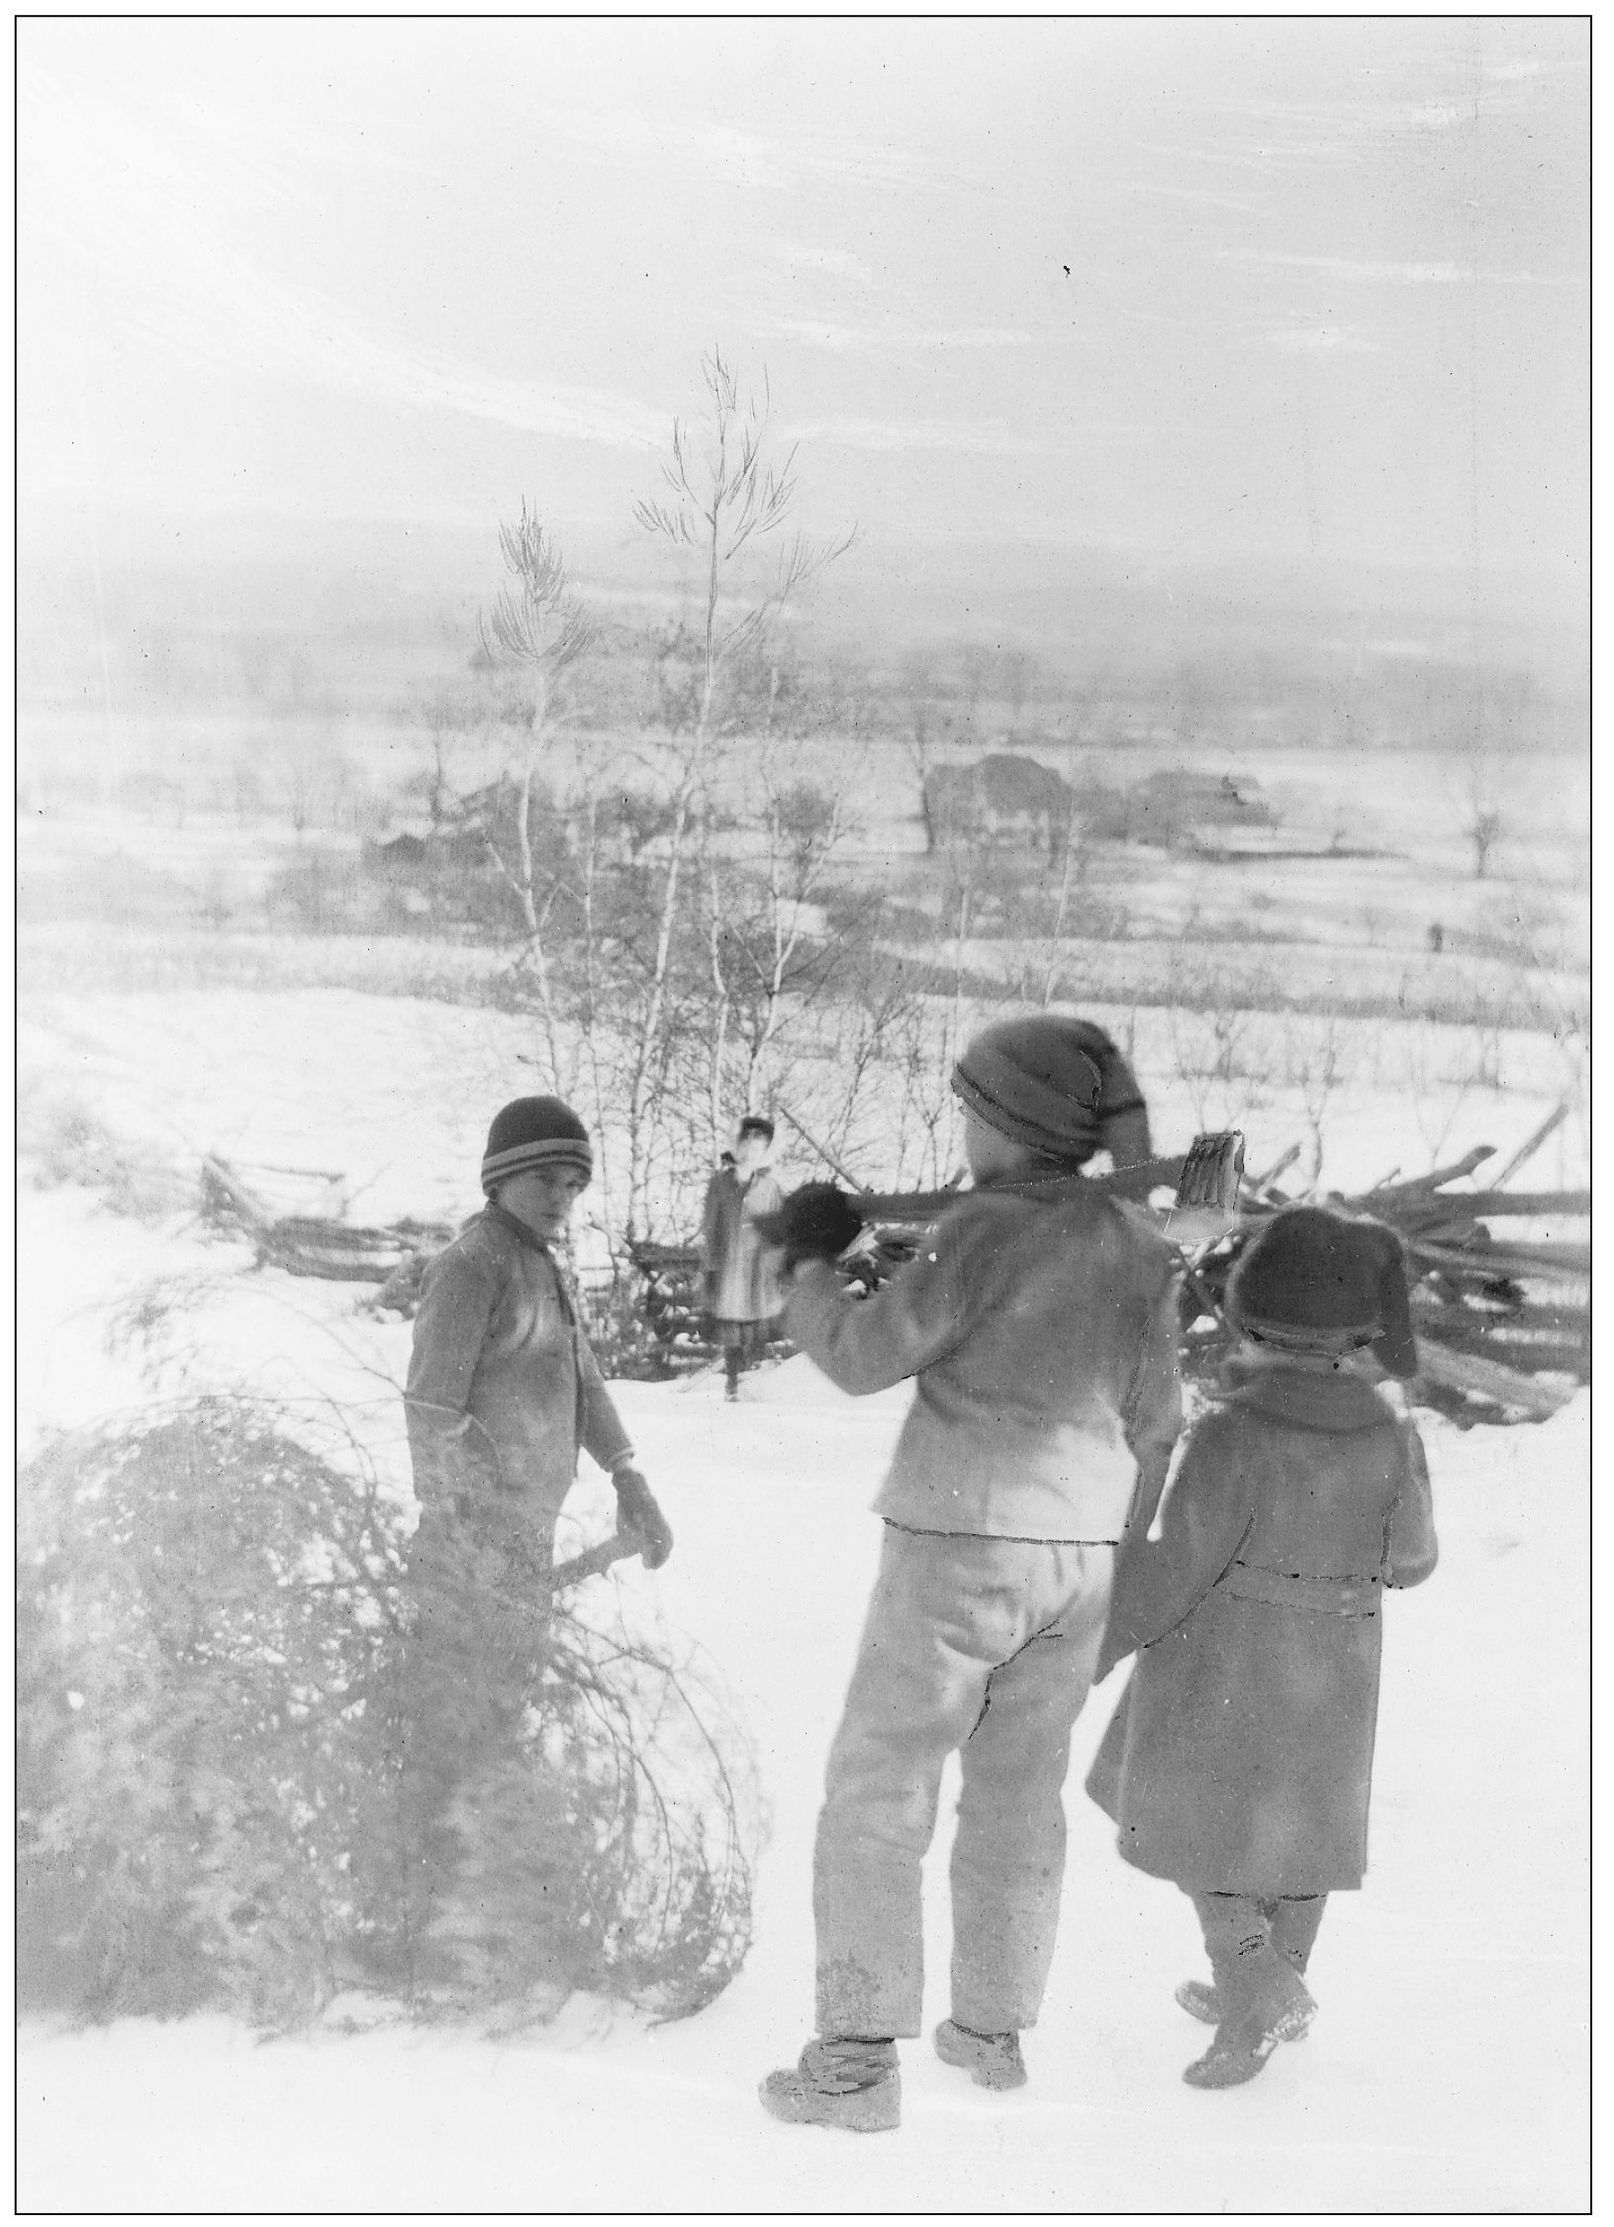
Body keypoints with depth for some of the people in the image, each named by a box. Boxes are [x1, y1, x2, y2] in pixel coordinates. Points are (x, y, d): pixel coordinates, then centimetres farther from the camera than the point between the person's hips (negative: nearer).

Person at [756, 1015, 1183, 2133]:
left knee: (877, 1791, 3)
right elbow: (1153, 1424, 10)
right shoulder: (1141, 1245, 5)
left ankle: (859, 2059, 3)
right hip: (1079, 1551, 7)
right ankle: (994, 2029, 29)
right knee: (1020, 1792, 19)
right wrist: (1112, 1555, 20)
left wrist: (809, 1266, 5)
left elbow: (865, 1356, -13)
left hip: (960, 1545, -6)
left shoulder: (991, 1228, -16)